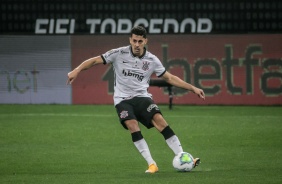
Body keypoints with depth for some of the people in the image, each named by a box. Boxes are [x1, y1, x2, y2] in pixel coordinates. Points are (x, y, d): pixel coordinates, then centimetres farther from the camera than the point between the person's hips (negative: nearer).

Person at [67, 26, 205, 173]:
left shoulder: (152, 60, 1)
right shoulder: (119, 54, -5)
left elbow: (170, 78, 10)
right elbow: (95, 60, -2)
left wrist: (192, 88, 6)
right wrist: (77, 70, -16)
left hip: (142, 97, 1)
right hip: (122, 99, -1)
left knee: (160, 120, -22)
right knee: (133, 126, -27)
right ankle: (151, 164, -24)